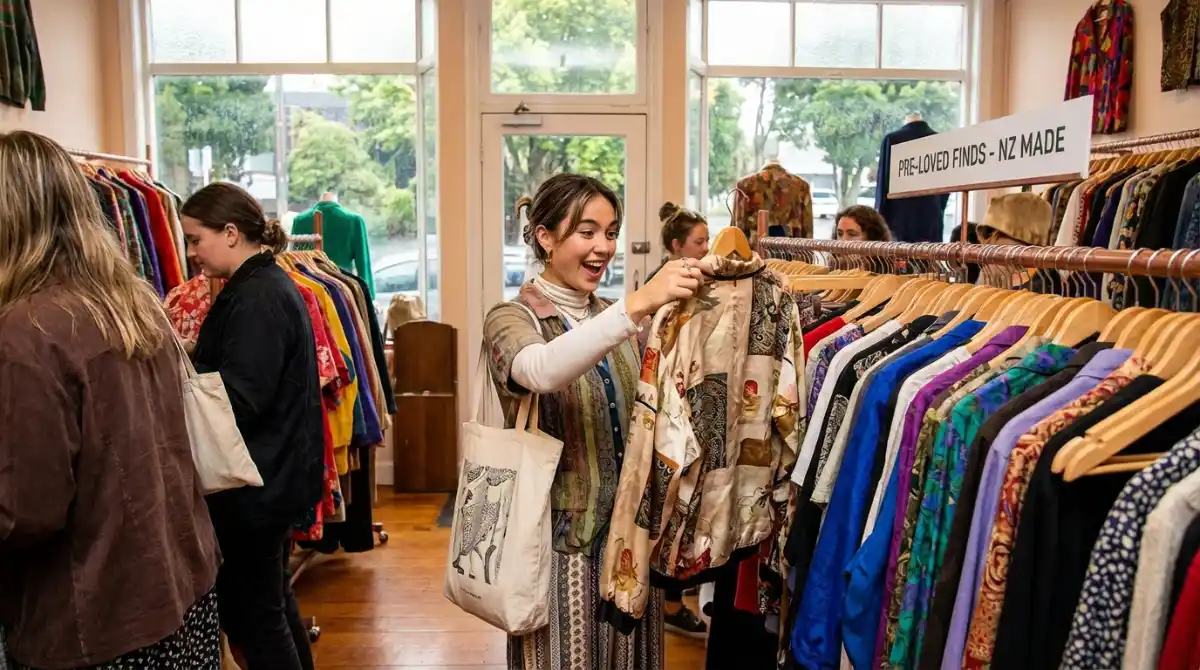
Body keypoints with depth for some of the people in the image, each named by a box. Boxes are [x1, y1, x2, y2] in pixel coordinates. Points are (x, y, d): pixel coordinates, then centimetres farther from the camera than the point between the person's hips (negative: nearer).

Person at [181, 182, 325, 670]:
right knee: (272, 600, 22)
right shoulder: (271, 284, 12)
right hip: (278, 474, 10)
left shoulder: (256, 297, -19)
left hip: (255, 484, -10)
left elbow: (238, 399, -23)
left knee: (249, 615, 3)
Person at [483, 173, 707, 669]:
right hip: (560, 538, -5)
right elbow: (542, 371, -33)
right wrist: (638, 304, -41)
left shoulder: (615, 320, 9)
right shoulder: (512, 319, -9)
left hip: (629, 529, 6)